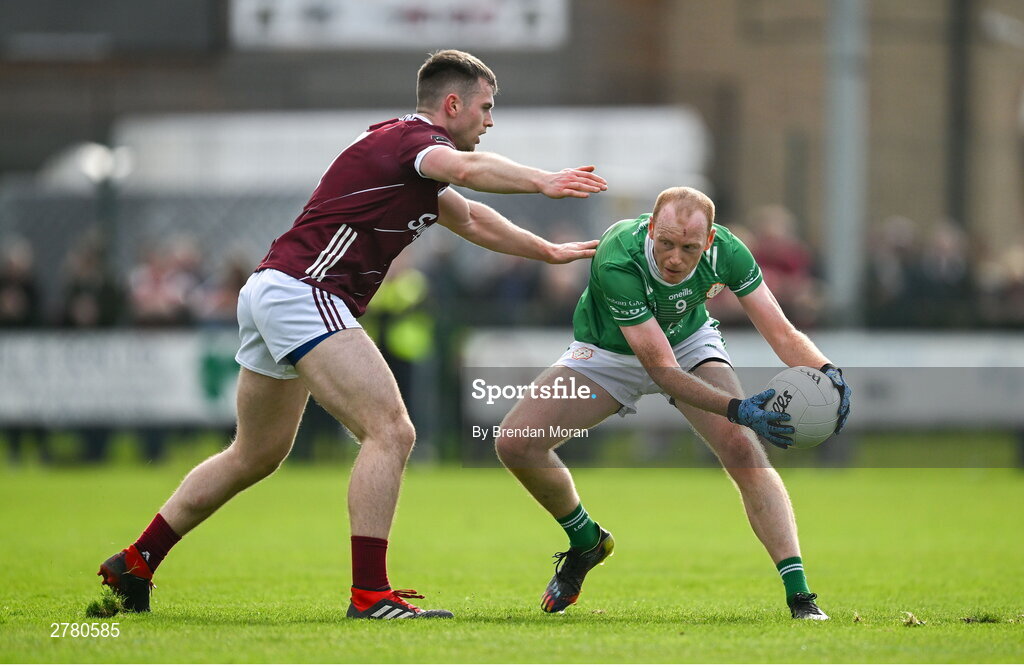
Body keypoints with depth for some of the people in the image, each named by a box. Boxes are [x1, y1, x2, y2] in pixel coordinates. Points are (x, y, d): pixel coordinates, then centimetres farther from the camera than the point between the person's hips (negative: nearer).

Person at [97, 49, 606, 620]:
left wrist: (550, 252, 38)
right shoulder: (413, 139, -9)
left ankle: (134, 563, 29)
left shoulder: (413, 154, 21)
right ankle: (370, 594, -21)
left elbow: (470, 218, 36)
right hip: (302, 291, -11)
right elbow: (467, 169, -33)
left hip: (270, 293, 11)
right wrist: (542, 182, -39)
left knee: (257, 455, 22)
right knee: (391, 432, -17)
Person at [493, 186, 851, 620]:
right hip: (609, 353, -1)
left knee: (743, 450, -22)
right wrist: (737, 409, -51)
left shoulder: (726, 252, -29)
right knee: (515, 442, -17)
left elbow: (781, 332, -26)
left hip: (689, 340, 1)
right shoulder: (616, 262, -40)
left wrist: (827, 372, -48)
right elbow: (661, 369, -40)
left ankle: (800, 597, -21)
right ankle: (586, 542, 12)